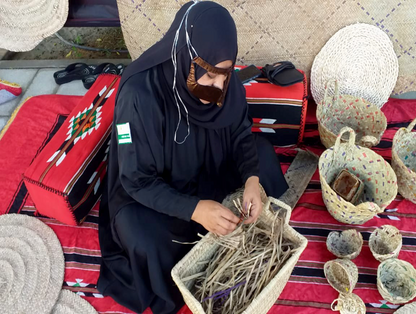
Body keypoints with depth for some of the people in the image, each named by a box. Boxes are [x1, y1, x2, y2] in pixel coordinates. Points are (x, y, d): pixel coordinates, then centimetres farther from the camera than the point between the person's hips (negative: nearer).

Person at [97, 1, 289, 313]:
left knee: (263, 151, -6)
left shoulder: (224, 80, -20)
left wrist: (251, 178, -25)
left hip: (208, 170, 6)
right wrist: (194, 209, -41)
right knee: (144, 239, -32)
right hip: (147, 190, -5)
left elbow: (241, 134, -6)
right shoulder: (139, 95, -35)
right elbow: (137, 180, -29)